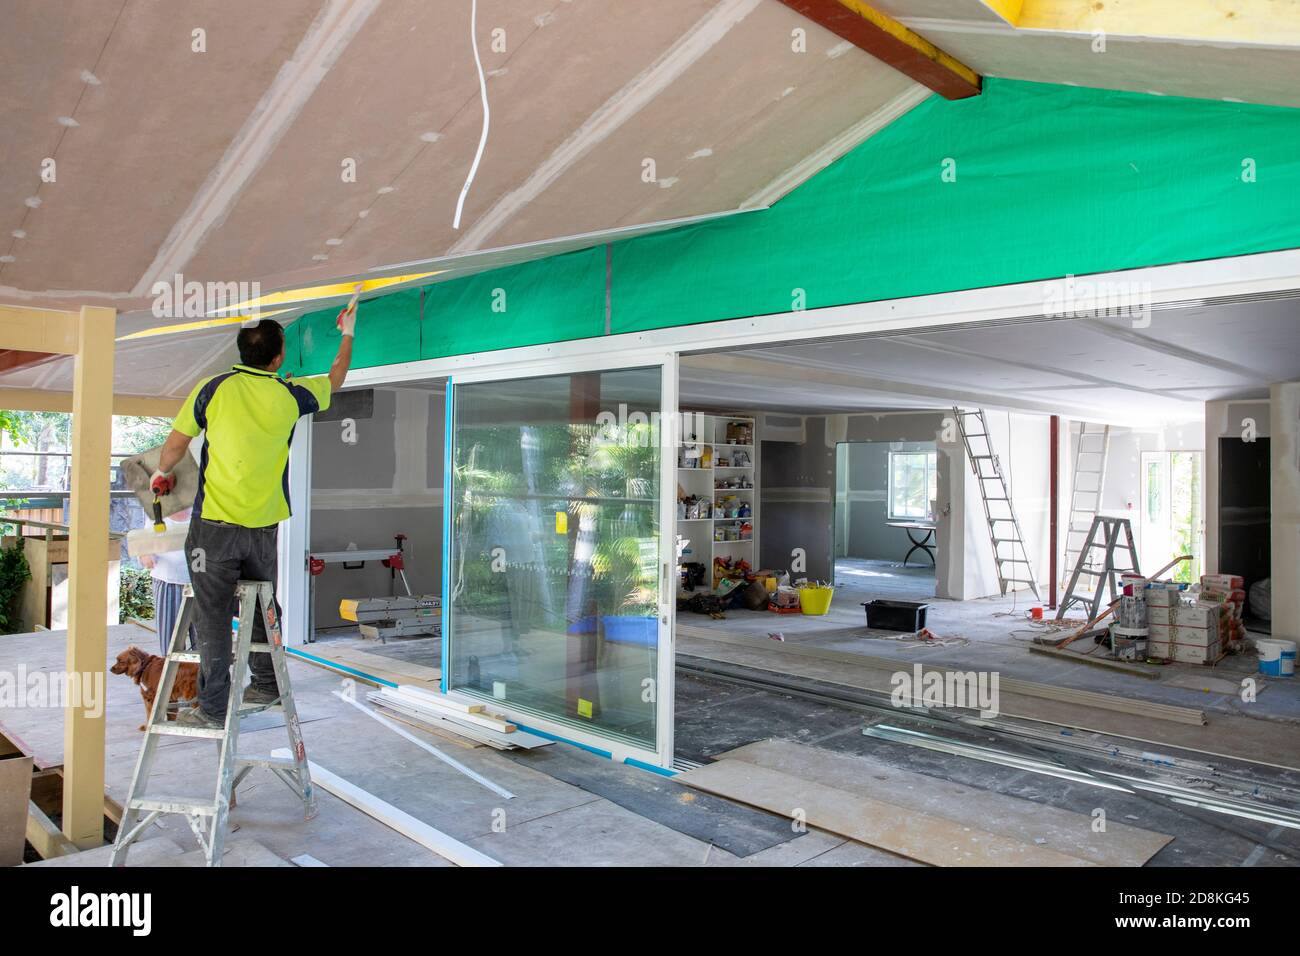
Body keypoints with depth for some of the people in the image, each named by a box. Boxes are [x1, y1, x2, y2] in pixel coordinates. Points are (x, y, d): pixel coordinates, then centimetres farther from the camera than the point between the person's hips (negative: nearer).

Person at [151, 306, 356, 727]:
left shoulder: (214, 388, -4)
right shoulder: (289, 396, 2)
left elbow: (175, 445, 3)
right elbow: (336, 377, 21)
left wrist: (162, 473, 25)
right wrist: (348, 333, 35)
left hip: (215, 524, -2)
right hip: (264, 527, 3)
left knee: (214, 617, 3)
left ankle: (212, 708, 8)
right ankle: (265, 686, 30)